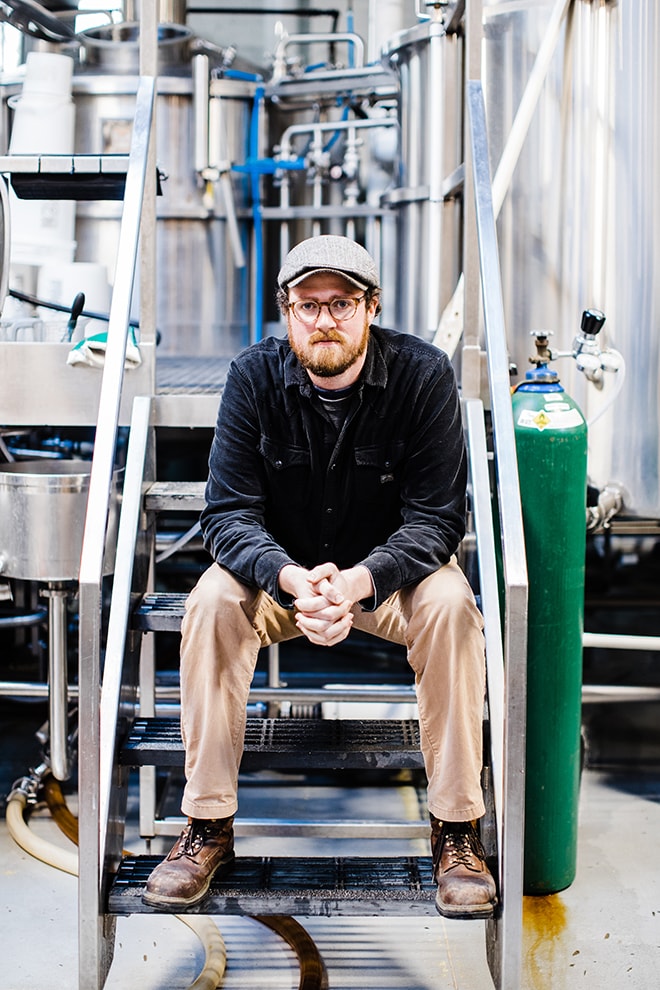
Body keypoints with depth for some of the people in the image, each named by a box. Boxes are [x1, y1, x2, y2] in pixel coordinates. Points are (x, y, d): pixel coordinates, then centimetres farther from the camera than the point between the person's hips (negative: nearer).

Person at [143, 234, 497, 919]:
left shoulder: (423, 375, -17)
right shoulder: (254, 376, -14)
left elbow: (436, 518, -19)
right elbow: (228, 515, -17)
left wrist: (356, 582, -37)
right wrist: (292, 579, -37)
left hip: (388, 569, -1)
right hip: (279, 568, 1)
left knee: (450, 603, -31)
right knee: (212, 600, -28)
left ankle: (456, 828, -18)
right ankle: (208, 826, -17)